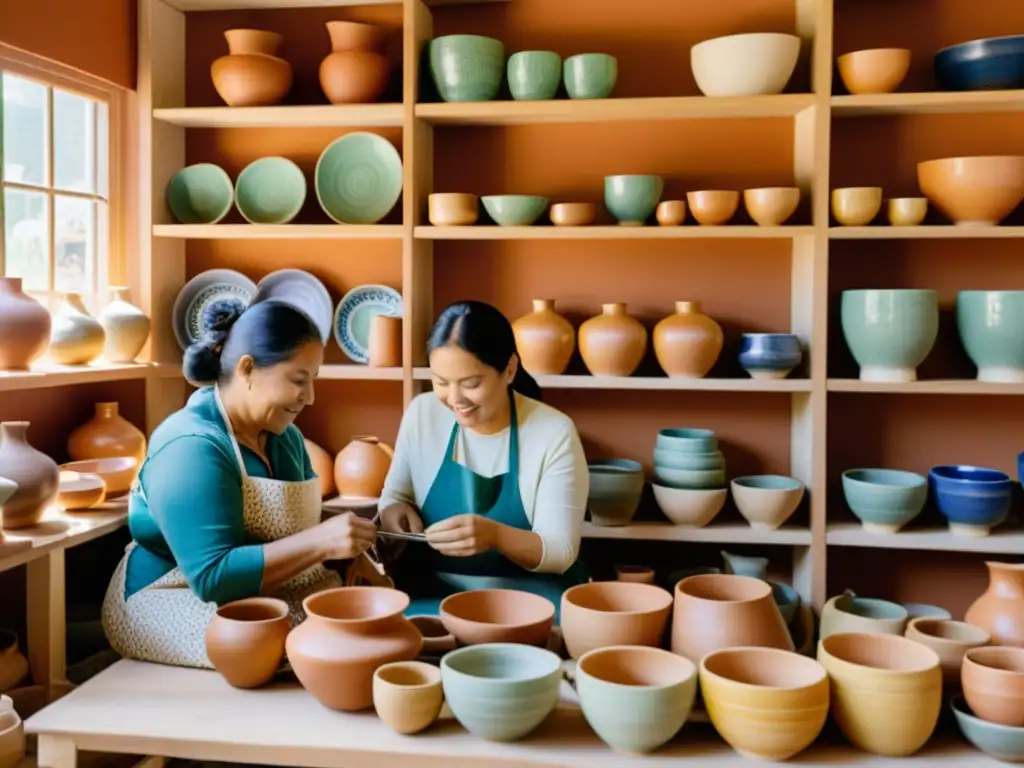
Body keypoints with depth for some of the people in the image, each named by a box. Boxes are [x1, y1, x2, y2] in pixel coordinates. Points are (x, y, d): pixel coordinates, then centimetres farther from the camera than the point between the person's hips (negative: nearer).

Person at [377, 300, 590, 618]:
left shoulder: (554, 433, -12)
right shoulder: (421, 413, -2)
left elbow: (562, 552, -13)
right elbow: (394, 495, 12)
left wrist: (495, 535, -33)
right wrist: (394, 512, -13)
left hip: (531, 596, -2)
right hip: (432, 592, 2)